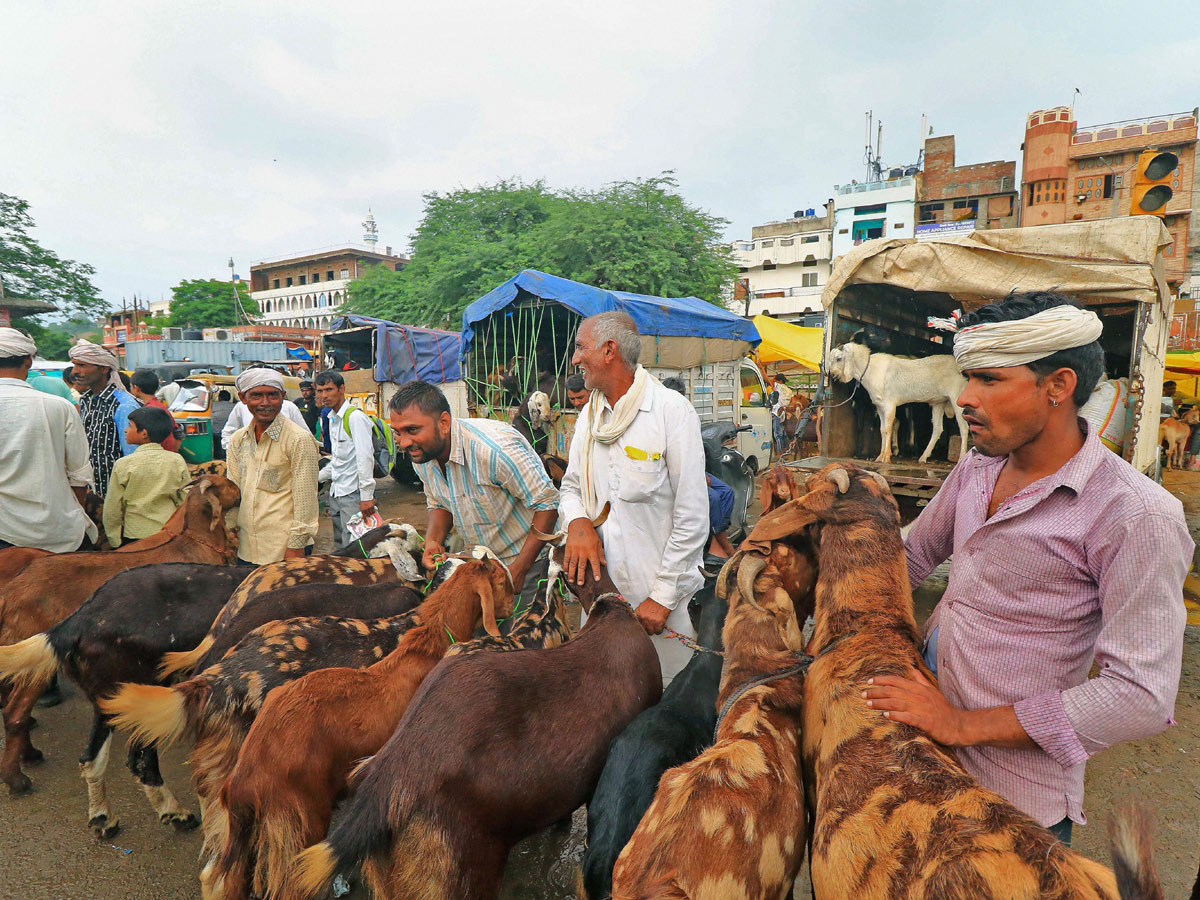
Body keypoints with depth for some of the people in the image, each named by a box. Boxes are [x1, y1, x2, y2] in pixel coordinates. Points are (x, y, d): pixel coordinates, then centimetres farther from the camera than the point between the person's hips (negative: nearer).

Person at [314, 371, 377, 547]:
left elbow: (365, 457, -18)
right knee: (340, 545, 14)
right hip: (336, 492, 9)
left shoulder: (355, 417, -12)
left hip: (353, 493, -9)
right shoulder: (332, 419, 15)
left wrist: (367, 496, -21)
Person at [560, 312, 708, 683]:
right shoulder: (590, 414, 10)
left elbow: (692, 518, -12)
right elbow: (571, 486, 18)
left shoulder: (671, 409, -11)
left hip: (661, 591, -5)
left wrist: (662, 596, -11)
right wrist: (578, 522, -6)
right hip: (600, 584, 5)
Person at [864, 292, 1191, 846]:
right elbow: (912, 556, 15)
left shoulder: (1136, 516, -21)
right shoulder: (975, 469, 1)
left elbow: (1142, 695, -23)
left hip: (1015, 791, -5)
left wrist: (964, 724, -23)